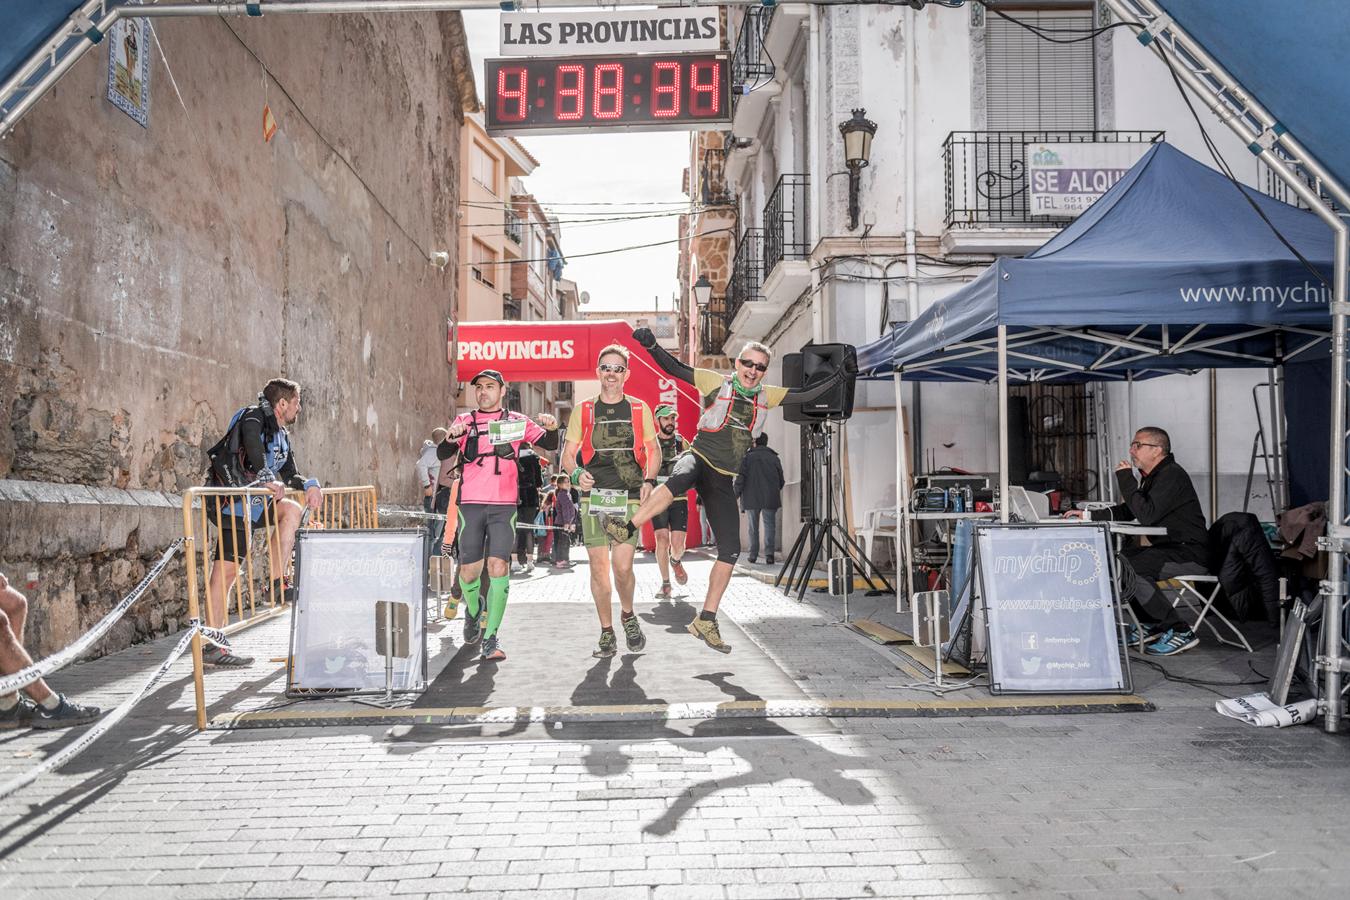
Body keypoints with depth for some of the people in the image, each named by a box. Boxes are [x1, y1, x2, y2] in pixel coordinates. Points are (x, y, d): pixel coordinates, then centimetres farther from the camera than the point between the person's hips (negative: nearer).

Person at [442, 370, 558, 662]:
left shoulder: (516, 421, 11)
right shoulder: (465, 421, 10)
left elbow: (550, 445, 8)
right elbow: (442, 455, -2)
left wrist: (551, 428, -15)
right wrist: (452, 437, -24)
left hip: (504, 505, -1)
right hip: (471, 505, 1)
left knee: (499, 566, -11)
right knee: (469, 570, 3)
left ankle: (491, 637, -5)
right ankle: (474, 611, 35)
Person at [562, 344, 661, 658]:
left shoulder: (640, 410, 10)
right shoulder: (583, 411, 10)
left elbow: (653, 450, 14)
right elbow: (567, 454, 11)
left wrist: (648, 480, -3)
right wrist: (576, 473, -11)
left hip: (629, 499, -1)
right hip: (593, 498, 1)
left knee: (622, 567, -9)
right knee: (599, 567, 1)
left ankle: (628, 615, 20)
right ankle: (607, 633, 14)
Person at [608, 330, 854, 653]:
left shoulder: (766, 396, 9)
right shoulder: (717, 383, -2)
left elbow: (807, 395, 13)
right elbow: (675, 368, -3)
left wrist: (840, 375, 4)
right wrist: (651, 345, -17)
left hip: (723, 480, 5)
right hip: (698, 459, -5)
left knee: (731, 551, 0)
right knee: (679, 479, -45)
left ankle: (706, 622, 10)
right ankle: (626, 528, -35)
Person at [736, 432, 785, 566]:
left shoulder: (747, 457, -1)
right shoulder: (774, 458, 6)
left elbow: (740, 478, -6)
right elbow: (781, 480, 9)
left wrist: (736, 496, 0)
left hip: (751, 498, 0)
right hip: (770, 499, 0)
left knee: (753, 527, 10)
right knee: (769, 525, 2)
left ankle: (753, 555, 9)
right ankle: (769, 553, -11)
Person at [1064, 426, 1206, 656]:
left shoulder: (1171, 475, -16)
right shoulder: (1153, 477, 17)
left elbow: (1147, 515, -26)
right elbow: (1125, 511, 19)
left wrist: (1126, 480, -18)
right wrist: (1089, 515, 8)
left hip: (1190, 553, -10)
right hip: (1169, 548, 11)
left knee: (1127, 570, -26)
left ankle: (1179, 631, -17)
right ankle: (1150, 624, 14)